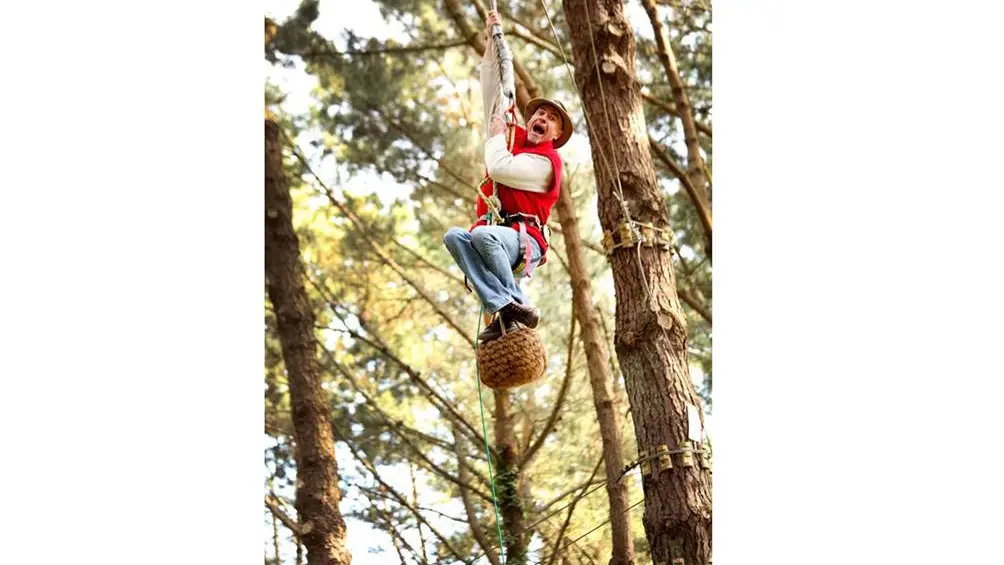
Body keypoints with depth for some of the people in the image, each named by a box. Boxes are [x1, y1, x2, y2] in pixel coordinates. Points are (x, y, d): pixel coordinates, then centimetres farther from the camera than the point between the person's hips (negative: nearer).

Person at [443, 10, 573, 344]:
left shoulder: (548, 161, 0)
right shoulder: (513, 136, 21)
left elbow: (500, 169, -15)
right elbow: (493, 90, 25)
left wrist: (496, 135, 4)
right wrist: (493, 41, 22)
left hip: (524, 241, -6)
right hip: (494, 239, 6)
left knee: (482, 234, -37)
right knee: (454, 236, -27)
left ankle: (518, 308, -24)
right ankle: (501, 308, -38)